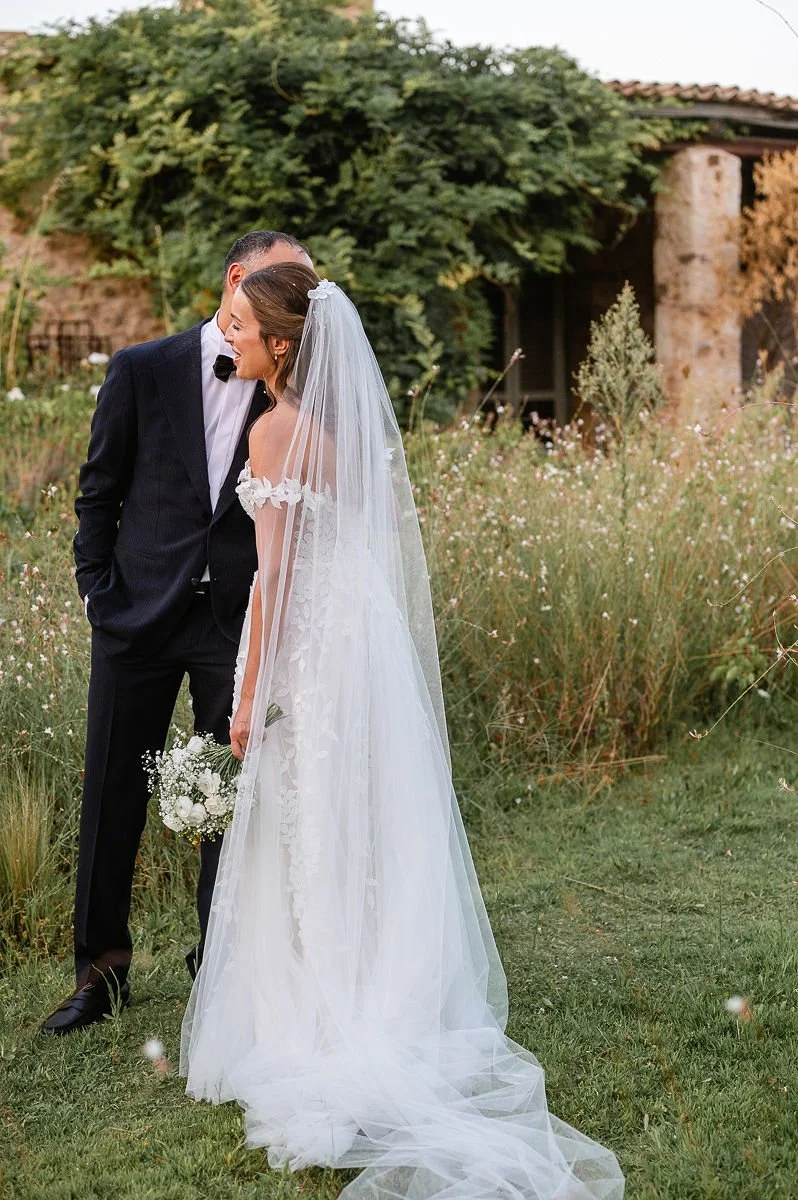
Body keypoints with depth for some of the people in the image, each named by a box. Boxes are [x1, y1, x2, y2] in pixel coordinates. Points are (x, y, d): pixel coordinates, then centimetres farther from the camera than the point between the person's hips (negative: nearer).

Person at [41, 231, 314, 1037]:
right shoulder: (143, 371, 0)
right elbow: (98, 494, 4)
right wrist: (99, 595, -2)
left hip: (240, 625, 0)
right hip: (139, 614, 0)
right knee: (112, 799, 6)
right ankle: (101, 971, 21)